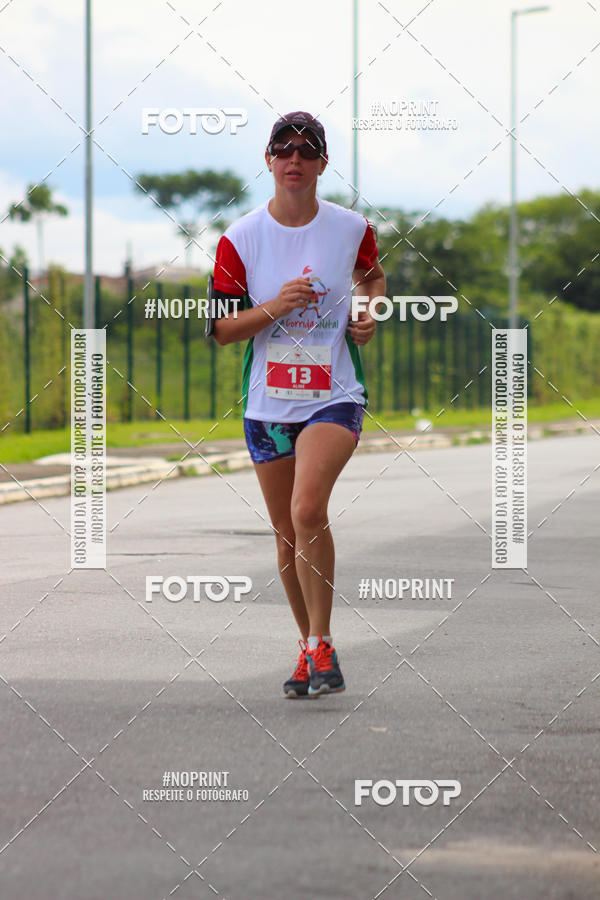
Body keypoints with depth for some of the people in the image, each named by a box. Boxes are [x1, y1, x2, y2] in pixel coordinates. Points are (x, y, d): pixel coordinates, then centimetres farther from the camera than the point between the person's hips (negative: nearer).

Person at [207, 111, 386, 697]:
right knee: (287, 533, 10)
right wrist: (275, 307, -16)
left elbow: (372, 275, 22)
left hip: (335, 394, -2)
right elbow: (219, 328, -1)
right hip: (267, 401, 2)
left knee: (307, 510, -25)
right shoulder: (239, 238, -3)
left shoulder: (352, 228, -1)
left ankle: (322, 644, -14)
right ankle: (309, 648, 29)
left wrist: (369, 314, 2)